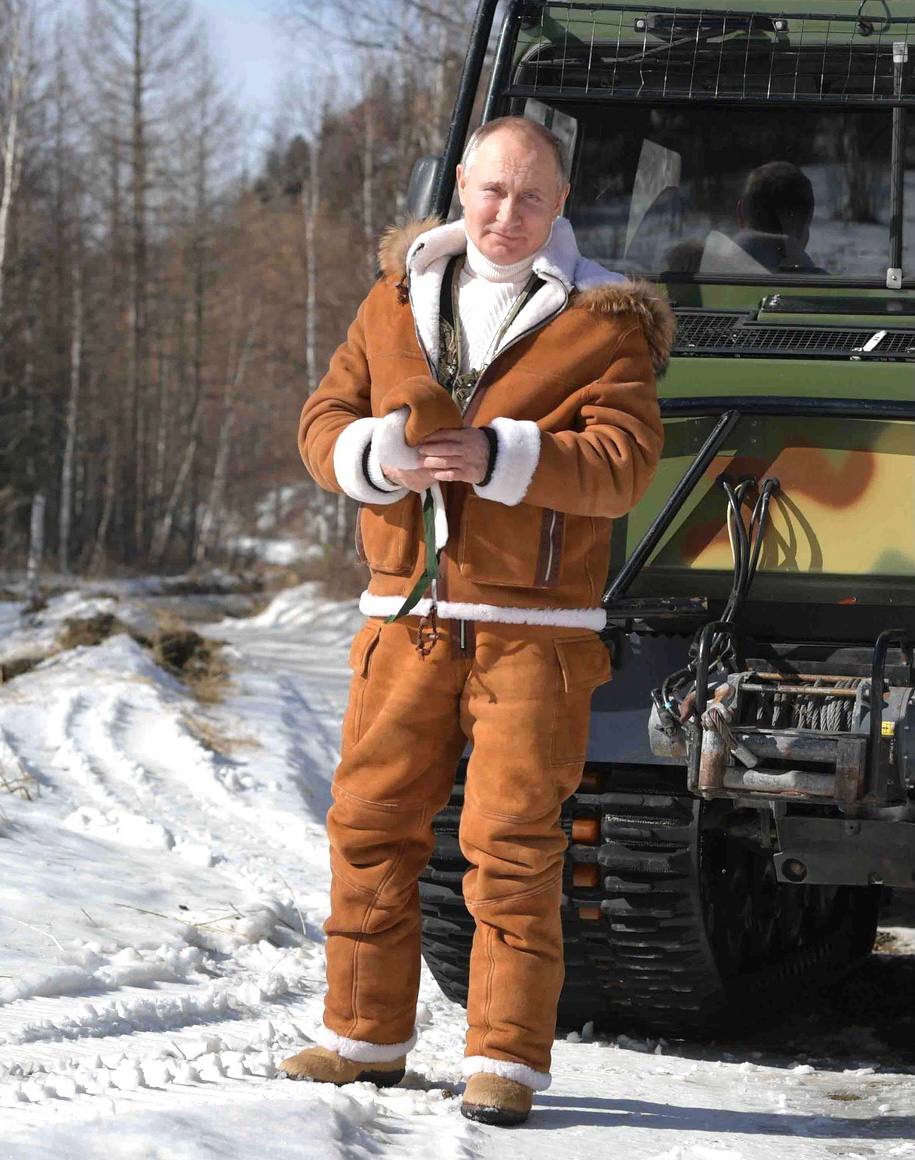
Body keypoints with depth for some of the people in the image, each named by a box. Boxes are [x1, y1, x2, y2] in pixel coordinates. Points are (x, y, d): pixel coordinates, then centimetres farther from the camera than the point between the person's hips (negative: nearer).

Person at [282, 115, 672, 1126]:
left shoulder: (603, 322, 0)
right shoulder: (397, 300, 13)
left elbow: (623, 462, -11)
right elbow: (323, 421, 10)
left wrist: (499, 456, -23)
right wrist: (380, 455, -12)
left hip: (533, 626, -4)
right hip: (406, 615, 4)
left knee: (512, 840, -6)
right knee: (370, 821, 6)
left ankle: (507, 1057, -1)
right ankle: (366, 1034, 17)